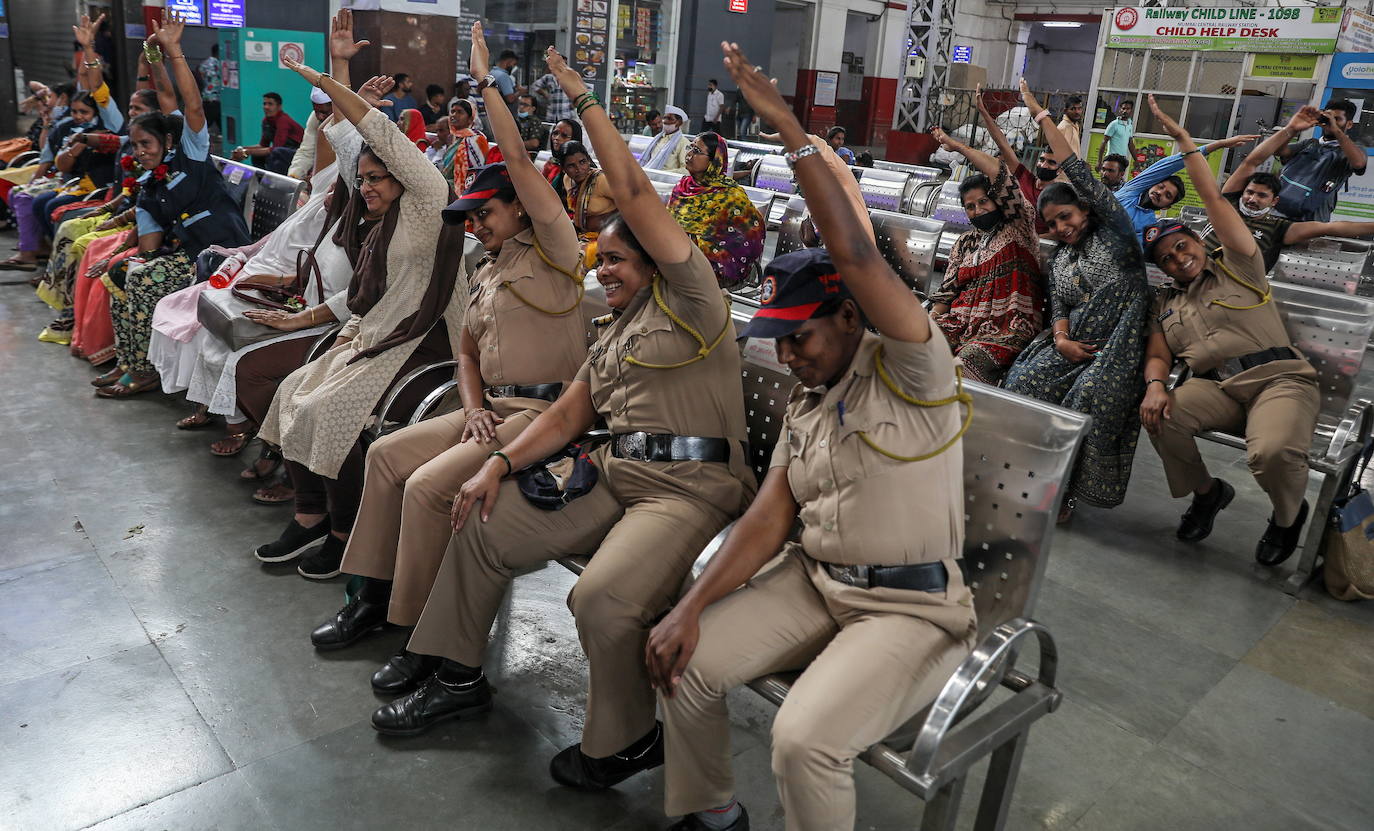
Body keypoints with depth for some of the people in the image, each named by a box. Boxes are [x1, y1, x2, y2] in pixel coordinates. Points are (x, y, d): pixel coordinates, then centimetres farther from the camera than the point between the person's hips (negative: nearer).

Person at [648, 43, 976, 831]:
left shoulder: (913, 373, -12)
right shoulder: (806, 402, 9)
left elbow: (857, 256, -28)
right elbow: (770, 515, 3)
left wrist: (790, 128, -28)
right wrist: (692, 605, -8)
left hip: (910, 608, -6)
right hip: (813, 583, 7)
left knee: (804, 740, -27)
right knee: (684, 664, -8)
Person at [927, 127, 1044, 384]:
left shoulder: (1018, 227, 8)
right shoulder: (965, 243, 24)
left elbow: (1002, 176, -6)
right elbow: (946, 292, 16)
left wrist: (958, 146, -1)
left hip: (1006, 330, -5)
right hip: (961, 324, 5)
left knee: (968, 360, -35)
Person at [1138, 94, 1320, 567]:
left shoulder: (1236, 268, 10)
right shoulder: (1166, 304, 21)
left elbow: (1214, 200, 3)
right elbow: (1159, 355, 10)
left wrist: (1183, 139, 4)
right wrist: (1155, 385, -16)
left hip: (1280, 379, -4)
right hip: (1216, 388, 4)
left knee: (1271, 452, -35)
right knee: (1159, 418, -28)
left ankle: (1288, 516, 2)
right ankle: (1206, 492, 2)